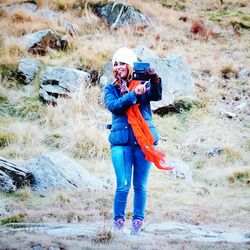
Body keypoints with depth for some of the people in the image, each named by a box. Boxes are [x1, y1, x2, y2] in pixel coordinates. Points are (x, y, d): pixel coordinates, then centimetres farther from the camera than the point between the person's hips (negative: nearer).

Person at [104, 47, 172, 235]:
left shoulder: (141, 85, 8)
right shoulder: (111, 89, 10)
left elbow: (156, 96, -11)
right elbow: (113, 105, -10)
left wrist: (155, 81, -32)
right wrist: (134, 95, -22)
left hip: (144, 140, 1)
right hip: (121, 141, -1)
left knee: (140, 186, 4)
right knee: (123, 186, -6)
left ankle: (138, 222, 12)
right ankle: (118, 222, 5)